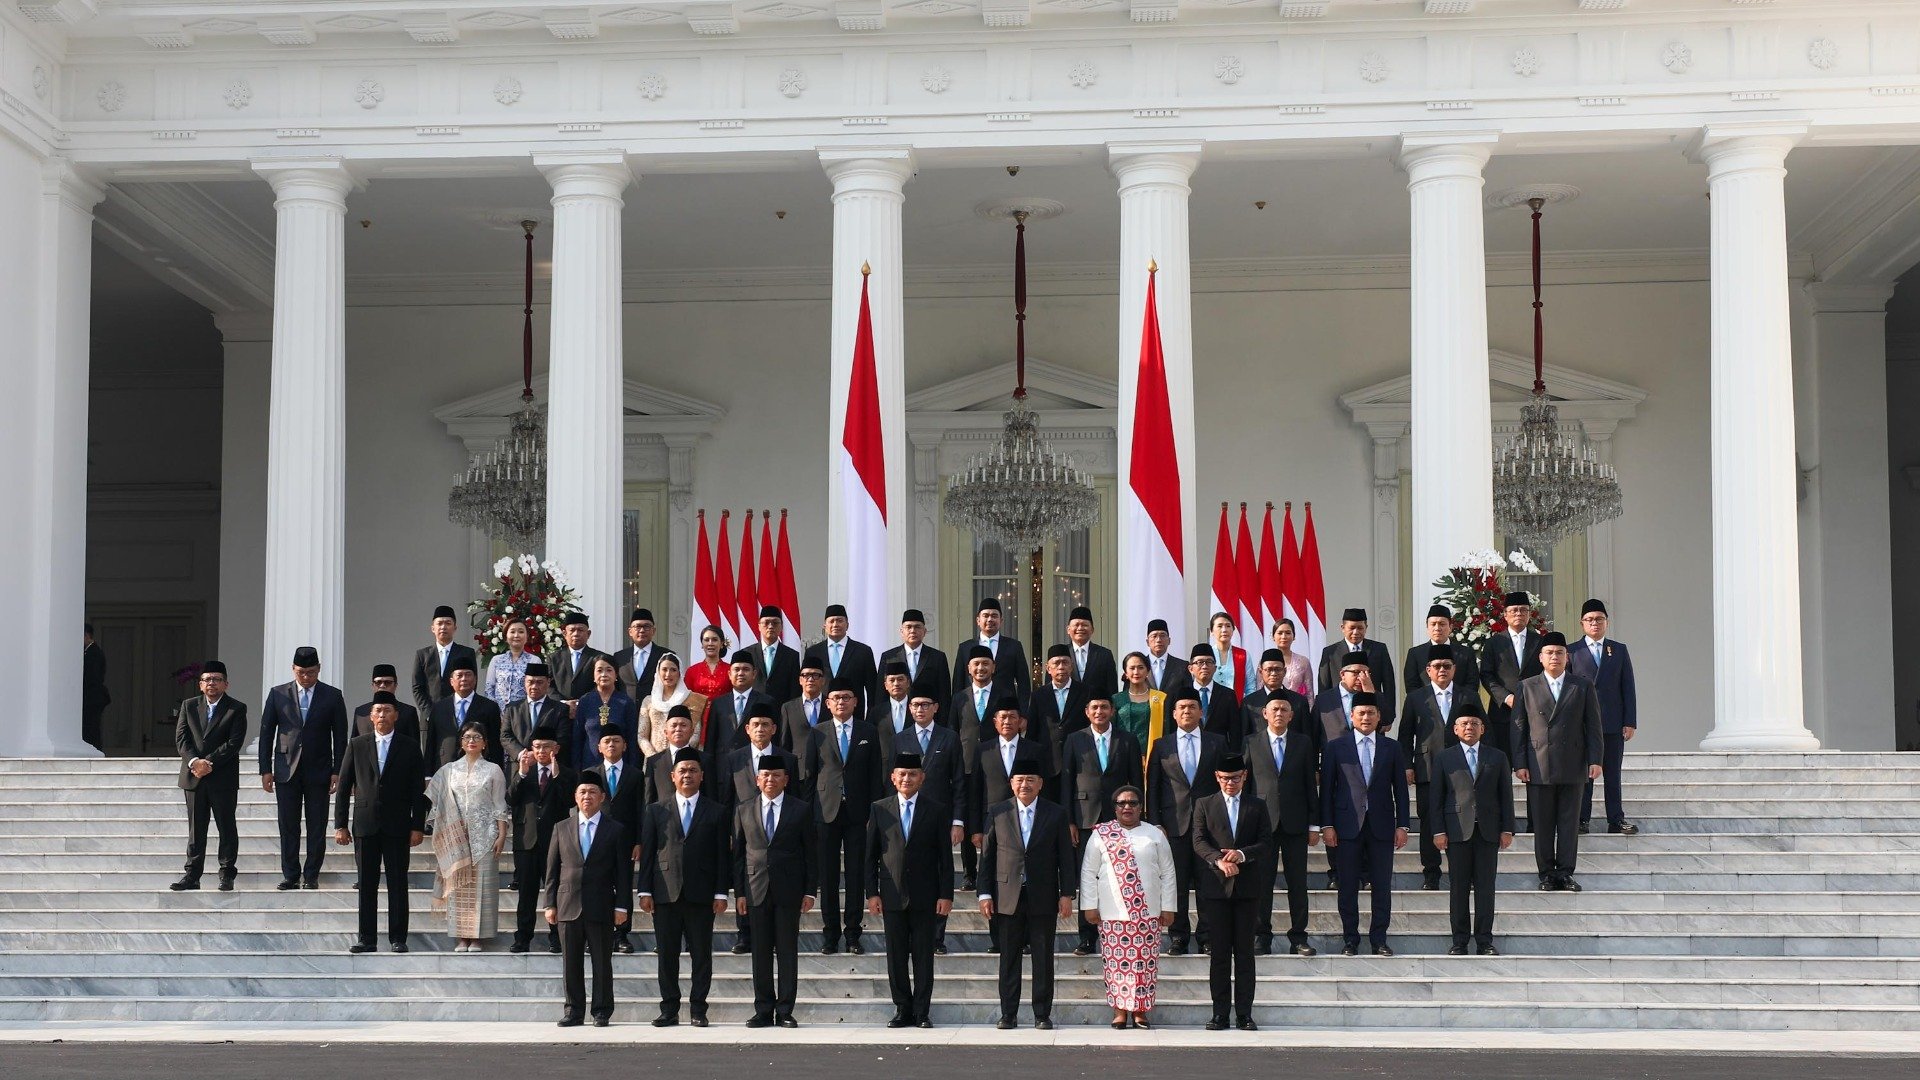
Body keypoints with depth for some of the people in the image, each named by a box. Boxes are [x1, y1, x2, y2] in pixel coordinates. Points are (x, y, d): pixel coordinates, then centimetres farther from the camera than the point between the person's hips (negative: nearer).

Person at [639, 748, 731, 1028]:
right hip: (665, 894, 1)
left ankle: (698, 1010, 7)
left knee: (701, 954, 0)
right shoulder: (656, 811, 11)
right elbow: (647, 853, 7)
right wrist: (645, 891, 0)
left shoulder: (715, 813, 8)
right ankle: (669, 1010, 9)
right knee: (667, 954, 3)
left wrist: (721, 893, -3)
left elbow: (722, 856, 5)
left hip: (701, 895, -1)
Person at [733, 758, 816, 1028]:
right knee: (761, 953, 3)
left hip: (788, 891, -1)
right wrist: (739, 892, 2)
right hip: (756, 891, 1)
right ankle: (763, 1011, 8)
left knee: (788, 951, 0)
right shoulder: (743, 811, 9)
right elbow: (738, 854, 9)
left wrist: (809, 891, -2)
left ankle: (785, 1011, 5)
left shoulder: (801, 810, 5)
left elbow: (809, 853, 4)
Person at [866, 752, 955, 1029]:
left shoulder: (937, 810, 4)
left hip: (925, 896, -1)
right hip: (892, 895, 1)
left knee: (924, 957, 1)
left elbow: (945, 857, 3)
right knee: (896, 957, 4)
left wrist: (946, 895, -3)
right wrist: (871, 893, 0)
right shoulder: (879, 809, 7)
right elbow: (870, 855, 8)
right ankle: (903, 1010, 12)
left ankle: (922, 1012, 7)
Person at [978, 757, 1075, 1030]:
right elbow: (987, 856, 6)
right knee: (1009, 959, 4)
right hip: (1007, 898, 1)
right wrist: (985, 893, 0)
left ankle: (1042, 1014, 10)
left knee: (1043, 958, 3)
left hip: (1043, 898, 0)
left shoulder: (1055, 814, 5)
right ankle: (1008, 1014, 10)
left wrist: (1066, 894, -2)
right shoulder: (997, 813, 6)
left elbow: (1066, 858, 5)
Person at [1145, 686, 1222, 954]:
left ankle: (1207, 937, 7)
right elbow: (1152, 788, 8)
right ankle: (1178, 937, 6)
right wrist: (1155, 823, -1)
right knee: (1177, 884, 0)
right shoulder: (1161, 746, 10)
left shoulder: (1216, 743, 10)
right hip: (1174, 824, 0)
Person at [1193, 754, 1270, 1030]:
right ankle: (1220, 1013, 3)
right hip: (1216, 886, -1)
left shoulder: (1257, 807, 11)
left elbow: (1267, 844, 3)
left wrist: (1242, 854, -15)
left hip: (1248, 886, 1)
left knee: (1245, 952, 1)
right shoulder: (1204, 805, 9)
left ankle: (1244, 1014, 4)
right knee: (1219, 952, 0)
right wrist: (1219, 860, -20)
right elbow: (1199, 841, -2)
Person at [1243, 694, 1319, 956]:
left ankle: (1298, 937, 9)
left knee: (1297, 883, 3)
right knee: (1262, 883, 0)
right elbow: (1243, 783, 6)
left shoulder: (1303, 743, 8)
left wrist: (1314, 824, 3)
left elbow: (1311, 785, 7)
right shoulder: (1251, 743, 6)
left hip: (1295, 823, 1)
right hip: (1262, 821, -1)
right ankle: (1263, 937, 8)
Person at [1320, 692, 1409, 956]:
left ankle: (1379, 939, 9)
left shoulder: (1391, 748, 8)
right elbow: (1326, 788, 3)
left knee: (1382, 885, 1)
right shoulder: (1336, 747, 4)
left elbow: (1400, 789, 8)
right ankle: (1350, 940, 10)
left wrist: (1402, 825, 2)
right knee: (1348, 886, 2)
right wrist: (1327, 825, -4)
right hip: (1348, 825, -1)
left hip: (1381, 825, 1)